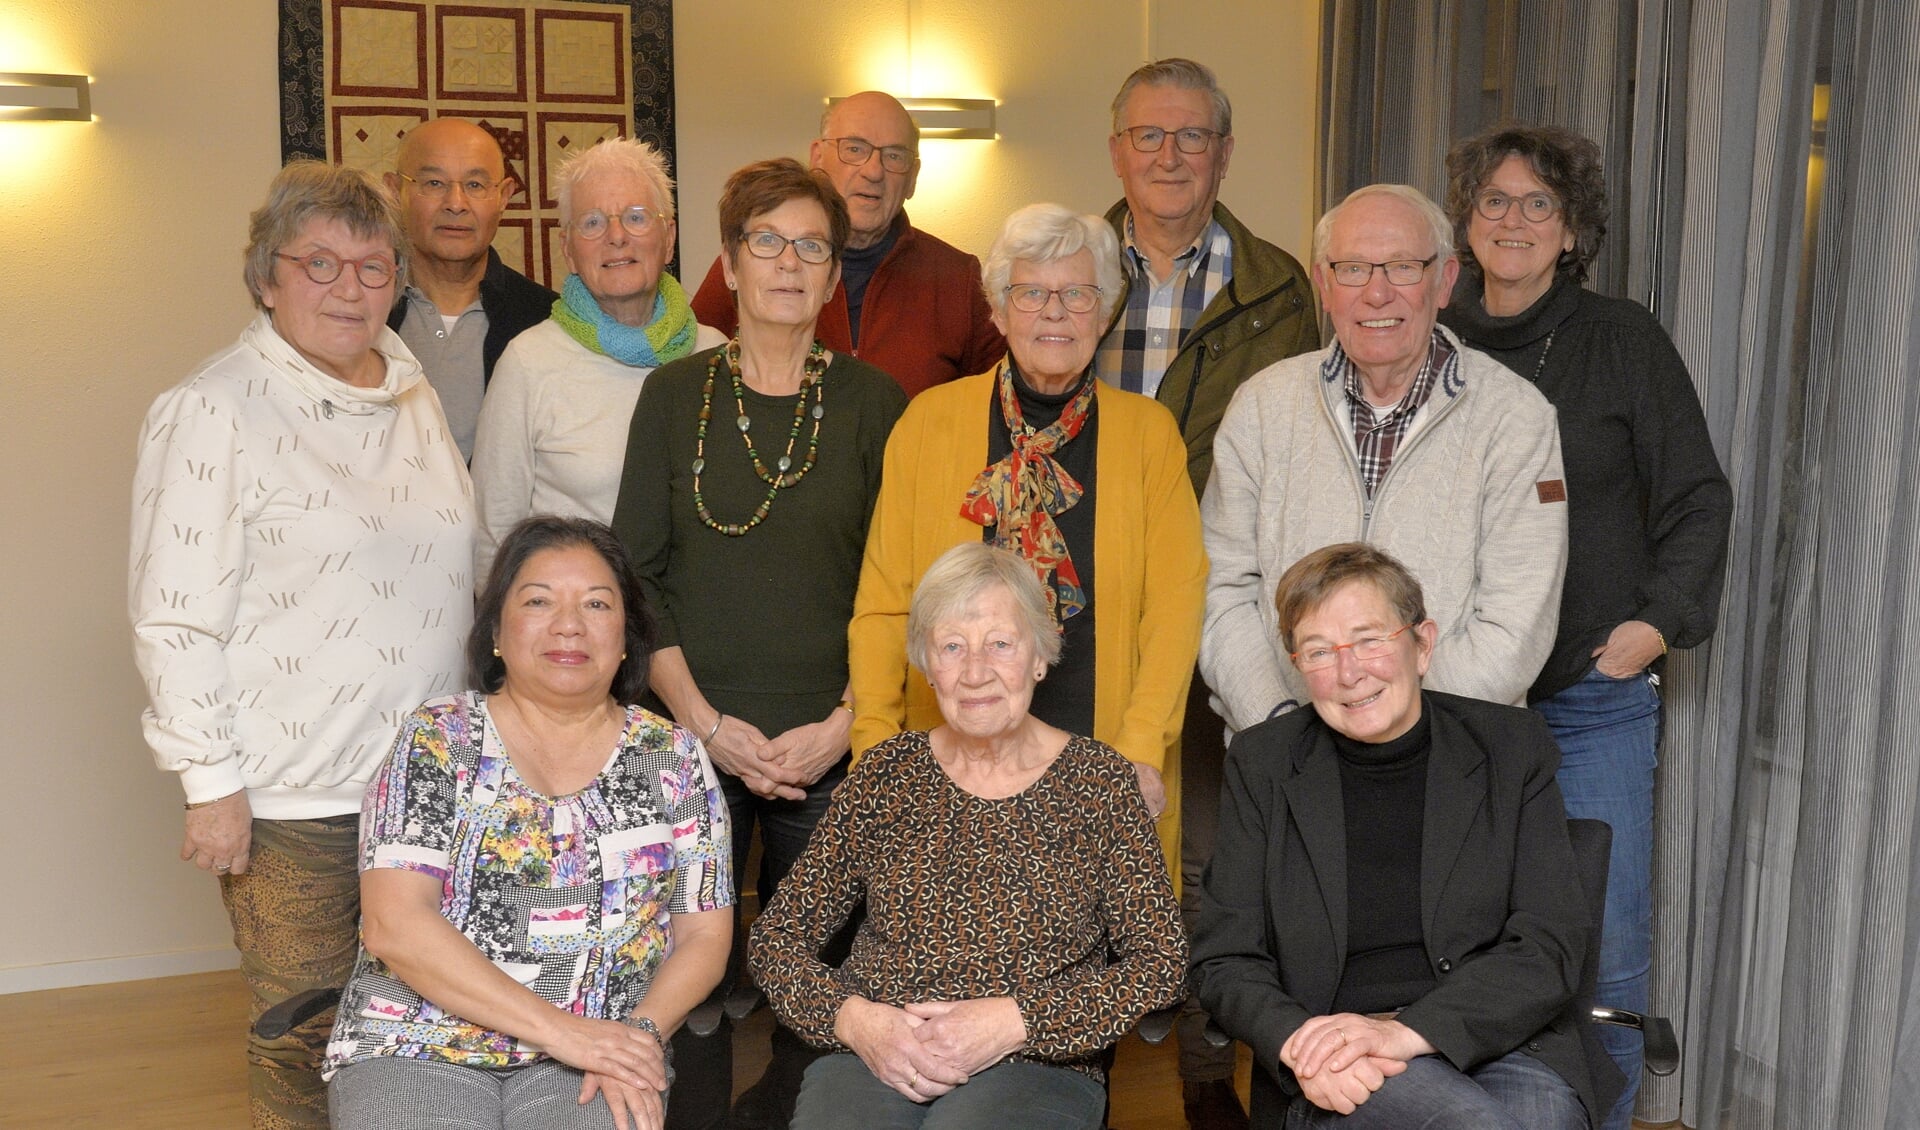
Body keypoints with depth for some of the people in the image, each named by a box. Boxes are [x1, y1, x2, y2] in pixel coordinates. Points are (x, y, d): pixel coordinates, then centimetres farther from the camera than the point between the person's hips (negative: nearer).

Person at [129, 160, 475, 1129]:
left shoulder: (410, 393, 10)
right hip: (291, 794, -6)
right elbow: (173, 619, -11)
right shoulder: (215, 409, -10)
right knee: (305, 1043, 4)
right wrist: (211, 781, -12)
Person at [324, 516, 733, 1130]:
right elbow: (393, 923, -10)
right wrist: (559, 1029, -16)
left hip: (602, 1050, 1)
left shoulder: (673, 757, 5)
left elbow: (705, 935, 7)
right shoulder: (438, 738, -1)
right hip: (418, 1043, -1)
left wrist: (641, 1033, -12)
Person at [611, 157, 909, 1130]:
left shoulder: (875, 405, 4)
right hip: (692, 739, 0)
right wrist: (706, 721, -7)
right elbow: (636, 576, 2)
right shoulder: (674, 395, 5)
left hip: (832, 750, 0)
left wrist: (844, 724, -7)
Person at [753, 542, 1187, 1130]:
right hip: (872, 1054, 2)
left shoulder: (1098, 781, 3)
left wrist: (1016, 1021, -12)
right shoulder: (885, 776, 8)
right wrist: (855, 1019, -9)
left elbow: (1160, 961, -1)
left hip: (1036, 1065, -2)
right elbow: (778, 934, 10)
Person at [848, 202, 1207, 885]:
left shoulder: (1149, 431, 5)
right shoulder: (930, 420, 4)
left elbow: (1176, 600, -1)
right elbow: (884, 602, 3)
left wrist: (1142, 747, -11)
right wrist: (875, 750, -4)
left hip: (1104, 771, 0)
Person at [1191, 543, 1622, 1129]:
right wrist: (1299, 1043, -15)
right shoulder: (1261, 765, 7)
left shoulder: (1511, 747, 6)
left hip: (1502, 1037, 2)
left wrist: (1407, 1031, -15)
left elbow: (1551, 945, -1)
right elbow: (1224, 960, 6)